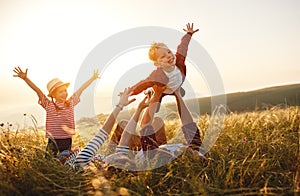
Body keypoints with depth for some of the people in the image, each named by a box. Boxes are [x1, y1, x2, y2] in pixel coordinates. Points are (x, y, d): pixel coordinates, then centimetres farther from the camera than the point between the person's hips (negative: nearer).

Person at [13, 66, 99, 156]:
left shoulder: (70, 103, 6)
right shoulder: (49, 105, -2)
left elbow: (81, 89, 12)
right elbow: (38, 91, -11)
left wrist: (93, 78, 20)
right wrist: (25, 78, -19)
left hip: (67, 140, 3)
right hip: (53, 141, -3)